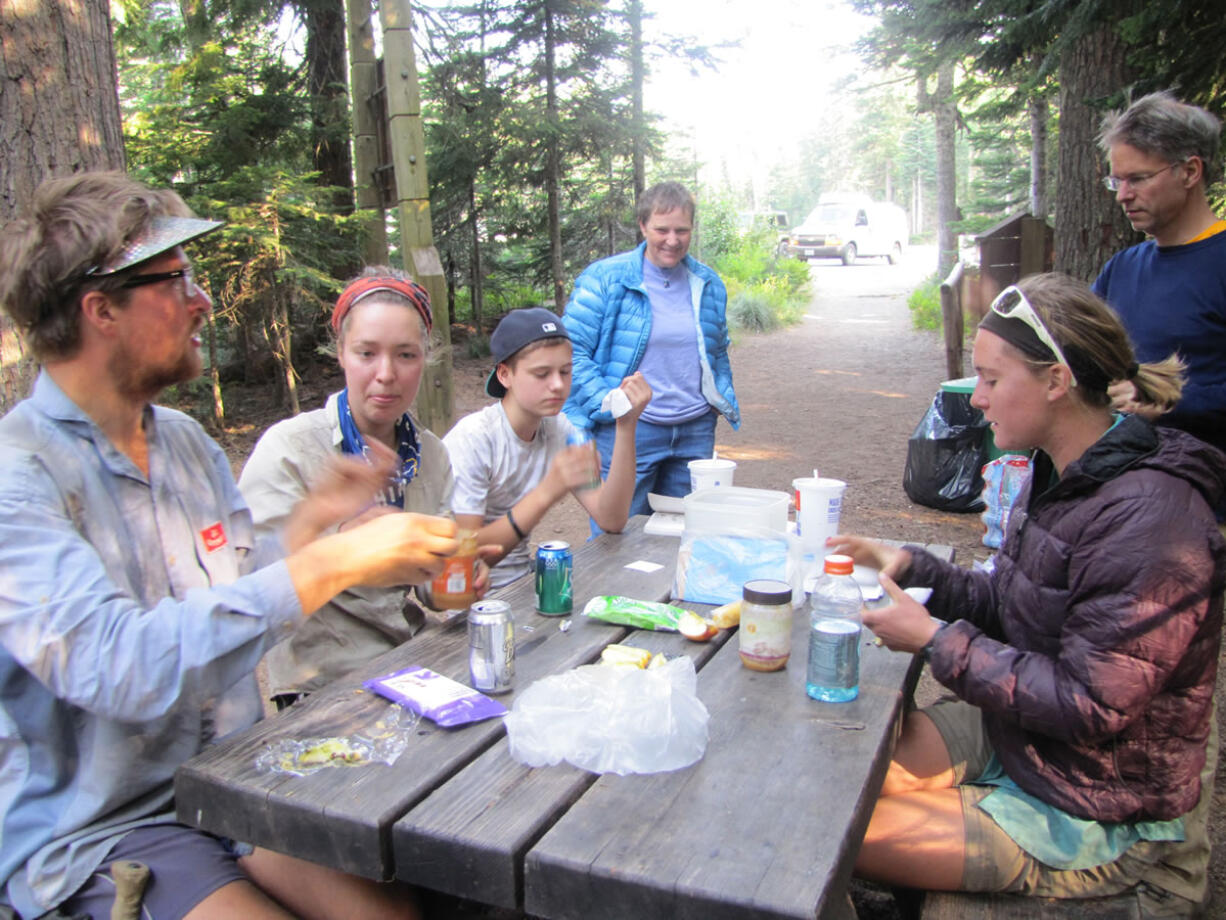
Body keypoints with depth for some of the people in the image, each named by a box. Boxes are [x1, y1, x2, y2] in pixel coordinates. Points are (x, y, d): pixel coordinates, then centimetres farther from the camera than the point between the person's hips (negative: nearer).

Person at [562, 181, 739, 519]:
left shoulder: (709, 285, 11)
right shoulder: (605, 278, -6)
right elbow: (571, 349, -8)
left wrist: (724, 398, 9)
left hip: (696, 432, 5)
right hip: (626, 431, -5)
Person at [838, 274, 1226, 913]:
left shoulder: (1148, 521, -29)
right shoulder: (1063, 475, 2)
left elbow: (1088, 705, -27)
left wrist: (936, 639, -23)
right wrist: (907, 565, -3)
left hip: (1096, 816, -8)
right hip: (1012, 733, 8)